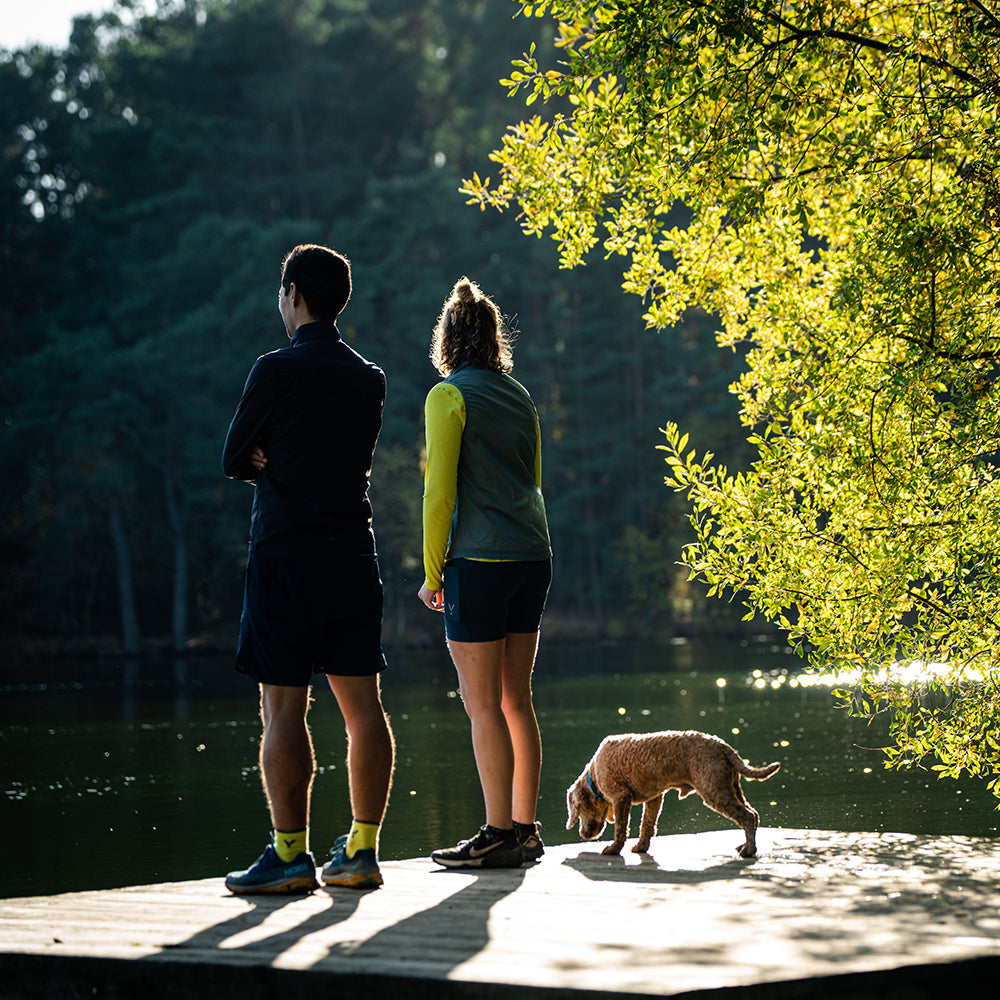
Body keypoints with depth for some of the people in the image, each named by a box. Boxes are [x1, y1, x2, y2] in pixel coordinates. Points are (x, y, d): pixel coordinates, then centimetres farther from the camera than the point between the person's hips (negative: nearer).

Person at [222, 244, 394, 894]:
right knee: (362, 704, 5)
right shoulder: (371, 380, 12)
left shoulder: (277, 370, -8)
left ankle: (291, 854, -5)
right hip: (355, 554, 6)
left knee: (284, 706, -4)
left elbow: (234, 462, -1)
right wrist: (280, 462, 5)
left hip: (287, 555, -6)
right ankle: (363, 851, 7)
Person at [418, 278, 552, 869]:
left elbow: (441, 491, -11)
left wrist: (432, 572, -5)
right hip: (533, 556, 7)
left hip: (480, 560, -7)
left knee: (483, 704, -4)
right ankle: (525, 829, 13)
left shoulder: (449, 397, -7)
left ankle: (499, 836, -4)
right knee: (516, 698, 11)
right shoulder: (519, 397, 14)